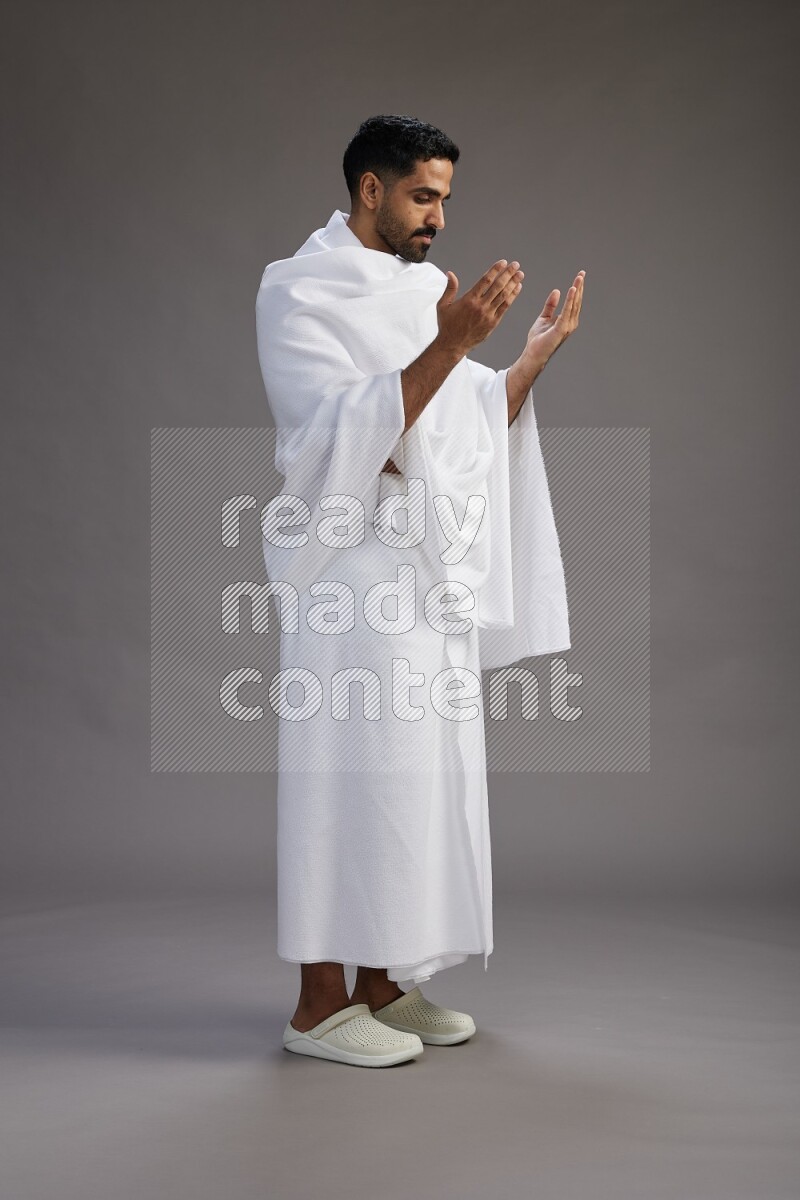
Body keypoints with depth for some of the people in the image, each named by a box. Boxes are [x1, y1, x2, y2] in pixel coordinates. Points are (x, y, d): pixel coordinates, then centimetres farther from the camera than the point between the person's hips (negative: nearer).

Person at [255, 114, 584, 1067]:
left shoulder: (428, 289, 16)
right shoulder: (296, 293, -6)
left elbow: (472, 428, 18)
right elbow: (343, 433, -19)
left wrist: (535, 355, 6)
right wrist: (446, 344, -26)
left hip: (436, 577, 8)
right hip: (354, 576, -8)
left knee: (420, 777, 9)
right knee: (349, 781, -5)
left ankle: (382, 982, 20)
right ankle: (319, 1004, 6)